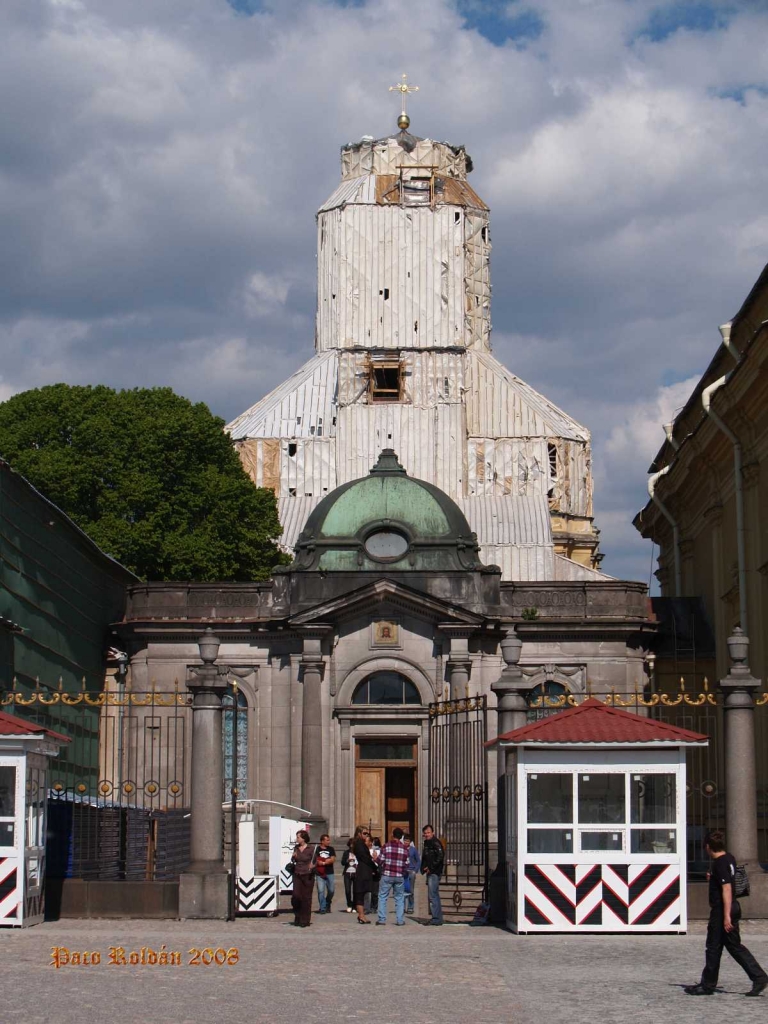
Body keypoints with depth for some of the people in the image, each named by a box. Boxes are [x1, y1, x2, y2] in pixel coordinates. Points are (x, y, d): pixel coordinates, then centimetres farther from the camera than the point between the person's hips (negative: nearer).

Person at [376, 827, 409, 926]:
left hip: (387, 875, -2)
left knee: (383, 897, 5)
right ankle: (400, 920, 7)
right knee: (399, 898, 10)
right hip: (400, 877, 2)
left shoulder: (386, 846, -4)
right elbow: (406, 864, 7)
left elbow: (380, 861, -3)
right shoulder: (405, 848, 4)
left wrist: (382, 870, 16)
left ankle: (382, 919, 1)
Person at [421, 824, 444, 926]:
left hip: (434, 873, -10)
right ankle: (438, 918, 18)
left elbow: (440, 857, -20)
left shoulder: (436, 843, -10)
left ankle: (436, 918, -11)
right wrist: (424, 868, 10)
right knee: (435, 895, 13)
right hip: (430, 873, 10)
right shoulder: (426, 843, 18)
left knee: (432, 896, -12)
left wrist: (430, 868, -18)